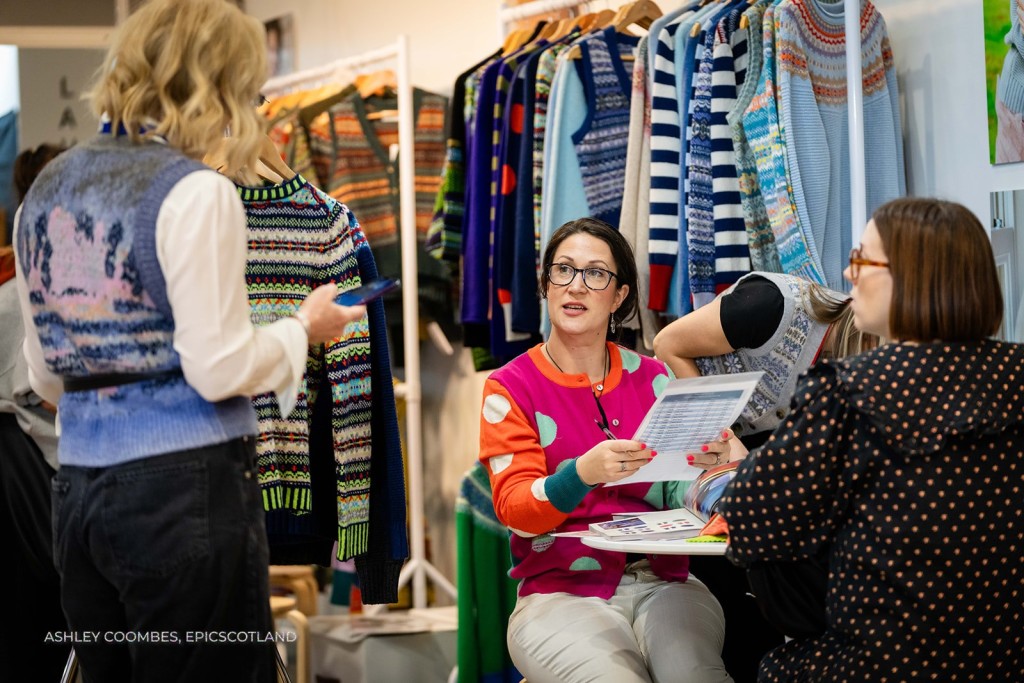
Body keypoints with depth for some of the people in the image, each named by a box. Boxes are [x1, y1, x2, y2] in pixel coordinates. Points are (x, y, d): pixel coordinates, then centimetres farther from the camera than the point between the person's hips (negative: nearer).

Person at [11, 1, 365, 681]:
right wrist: (302, 328, 2)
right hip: (186, 486, -7)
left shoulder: (46, 189, 12)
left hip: (78, 490, 7)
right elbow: (218, 369, -14)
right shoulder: (197, 193, -12)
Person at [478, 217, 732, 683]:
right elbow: (516, 511, -8)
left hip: (661, 583, 2)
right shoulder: (511, 387, 3)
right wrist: (584, 473, -28)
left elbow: (678, 496, 9)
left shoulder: (654, 379, 12)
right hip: (561, 593, -2)